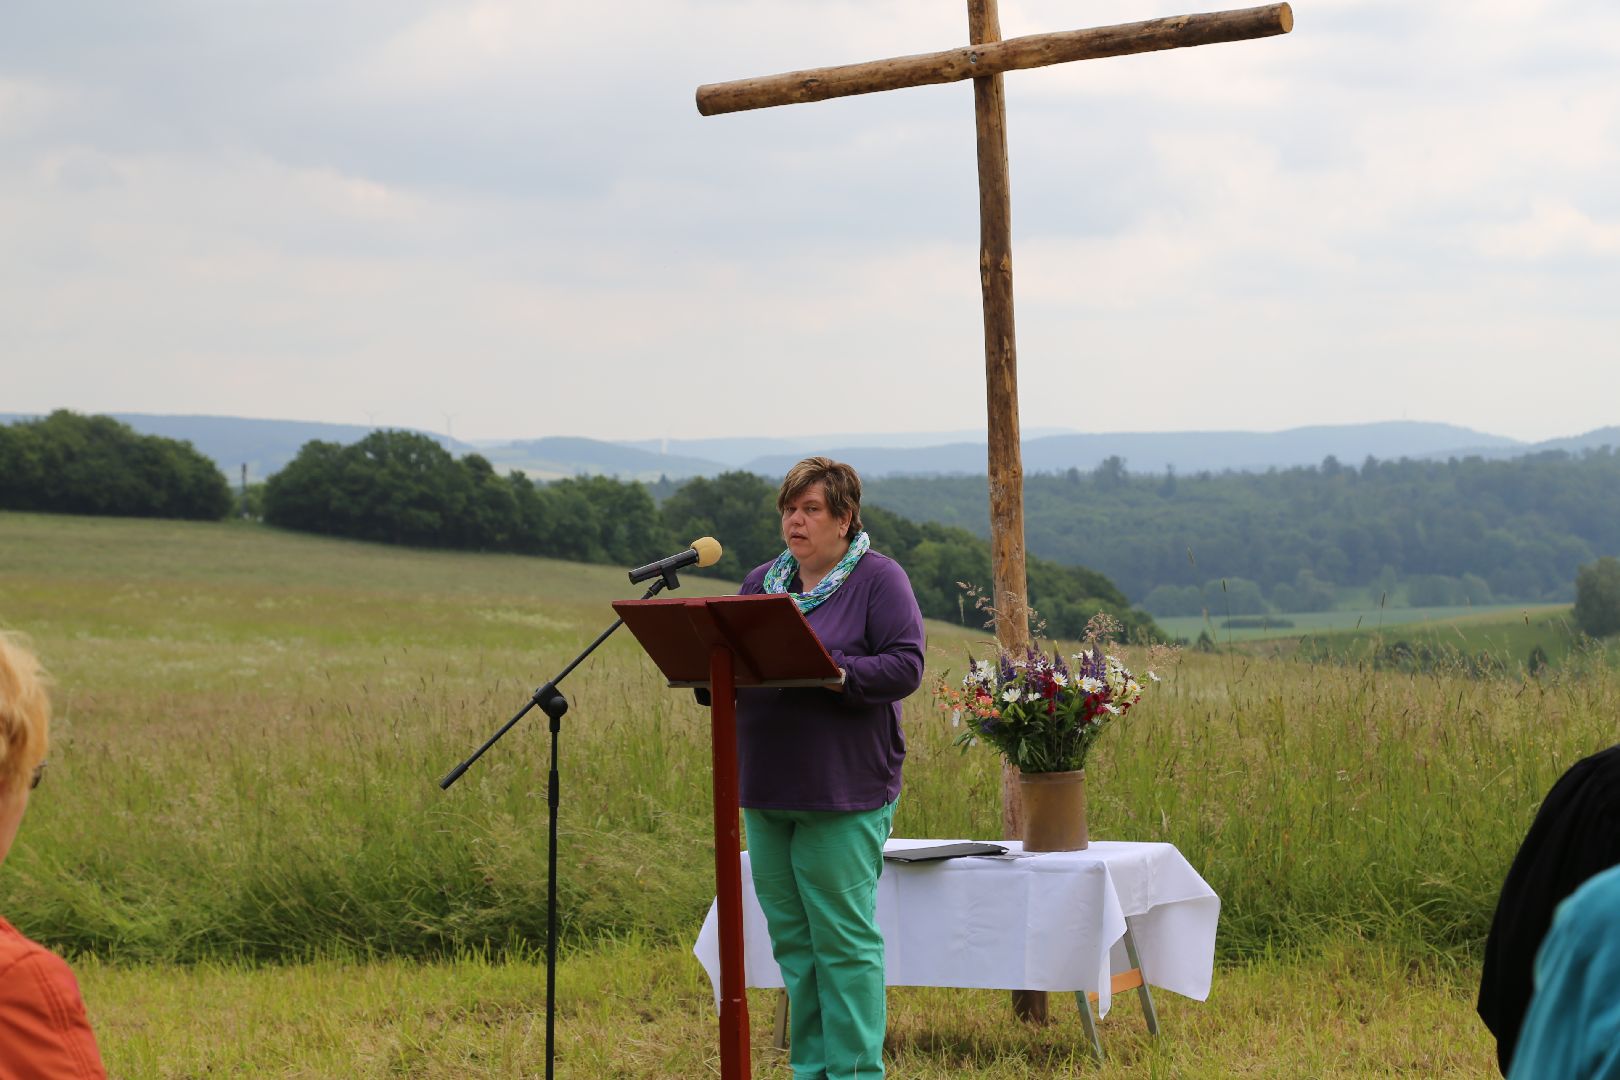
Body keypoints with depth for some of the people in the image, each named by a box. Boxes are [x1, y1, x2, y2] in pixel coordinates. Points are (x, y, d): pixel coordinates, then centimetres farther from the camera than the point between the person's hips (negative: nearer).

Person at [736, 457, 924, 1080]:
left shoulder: (879, 580, -2)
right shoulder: (761, 582, 16)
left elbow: (905, 667, -10)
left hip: (844, 792, -6)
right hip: (766, 792, 6)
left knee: (843, 938, -6)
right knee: (792, 937, 9)